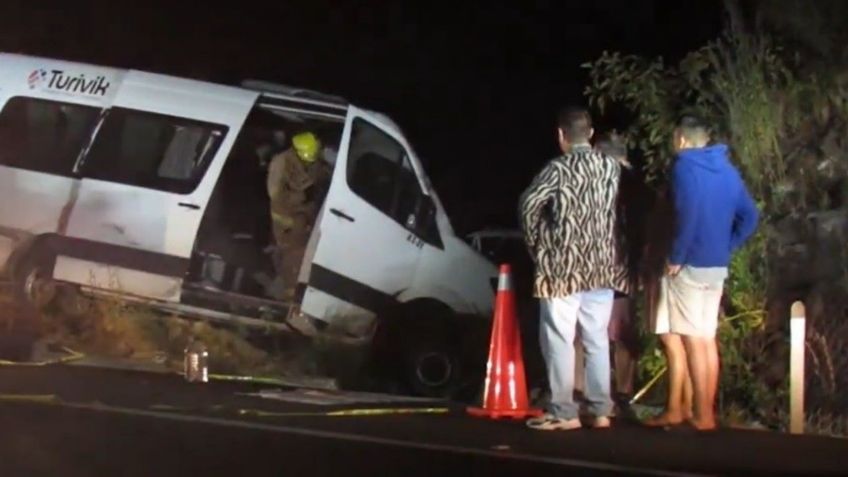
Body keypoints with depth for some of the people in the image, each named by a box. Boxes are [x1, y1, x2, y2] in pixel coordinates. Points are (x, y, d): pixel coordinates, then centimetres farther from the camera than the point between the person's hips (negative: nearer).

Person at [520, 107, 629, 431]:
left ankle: (564, 413, -1)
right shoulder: (612, 167, 8)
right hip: (601, 266, 6)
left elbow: (529, 205, -18)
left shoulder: (559, 168, -9)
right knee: (597, 340, 11)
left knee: (559, 339, -1)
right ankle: (601, 411, 12)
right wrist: (605, 249, 12)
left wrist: (535, 243, -3)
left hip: (563, 265, -5)